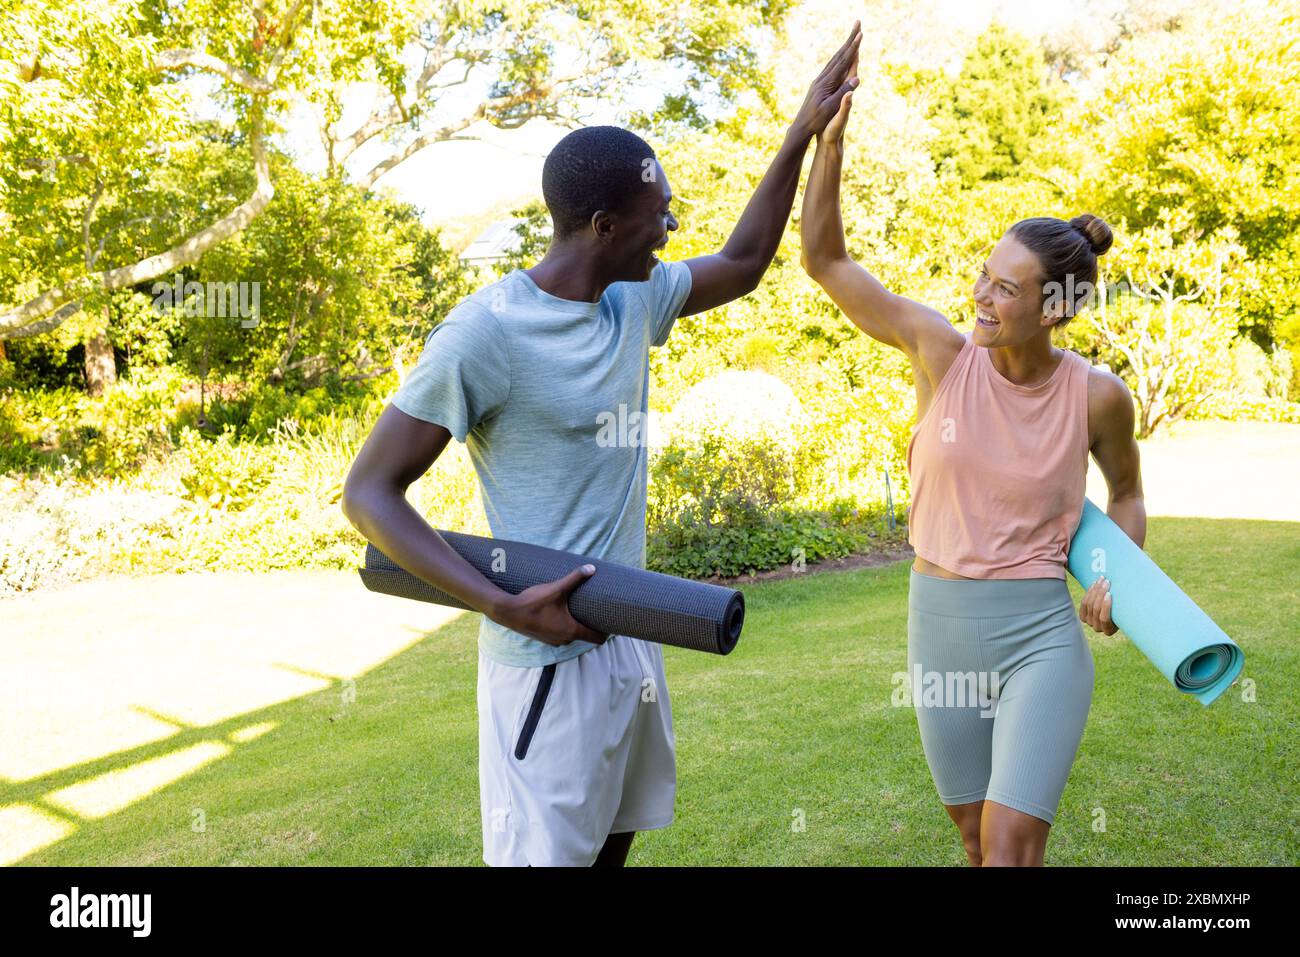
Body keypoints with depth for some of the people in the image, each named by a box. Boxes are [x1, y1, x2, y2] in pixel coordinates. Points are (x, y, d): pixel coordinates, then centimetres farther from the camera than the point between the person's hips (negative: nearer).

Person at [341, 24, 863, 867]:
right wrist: (505, 606, -26)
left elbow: (742, 266, 22)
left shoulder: (636, 300, 4)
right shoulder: (487, 332, -19)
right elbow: (370, 492, -17)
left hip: (633, 640, 8)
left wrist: (802, 135, 15)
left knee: (613, 839, 19)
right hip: (550, 656, -8)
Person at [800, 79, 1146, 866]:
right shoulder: (943, 352, -8)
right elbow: (825, 259, -10)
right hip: (940, 627, 3)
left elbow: (1127, 492, 11)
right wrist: (829, 136, -19)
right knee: (976, 832, 19)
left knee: (1012, 845, -10)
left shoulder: (1097, 395, -9)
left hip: (1042, 633, -2)